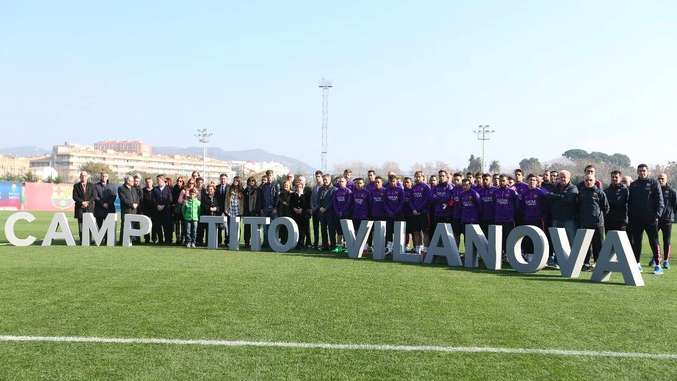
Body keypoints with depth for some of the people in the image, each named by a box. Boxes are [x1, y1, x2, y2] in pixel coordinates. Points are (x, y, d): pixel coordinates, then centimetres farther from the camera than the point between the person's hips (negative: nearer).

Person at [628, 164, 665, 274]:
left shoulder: (654, 183, 2)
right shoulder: (633, 185, 13)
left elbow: (660, 200, -2)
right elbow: (629, 202, 14)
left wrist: (657, 214, -11)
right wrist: (630, 215, 4)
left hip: (651, 218, -4)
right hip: (636, 219, 4)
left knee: (654, 241, -3)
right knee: (636, 242, 7)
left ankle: (657, 265, 0)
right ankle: (637, 263, 15)